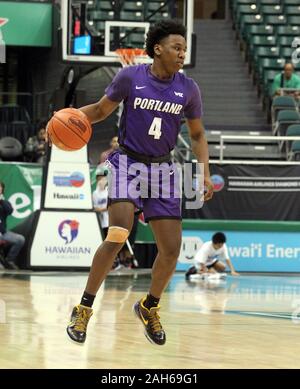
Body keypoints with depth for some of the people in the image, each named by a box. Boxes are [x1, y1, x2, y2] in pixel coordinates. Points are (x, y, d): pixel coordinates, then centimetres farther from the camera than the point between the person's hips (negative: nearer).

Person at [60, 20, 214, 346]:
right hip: (128, 163, -4)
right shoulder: (130, 77, -8)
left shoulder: (188, 89, -1)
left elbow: (197, 135, 11)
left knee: (171, 250, -2)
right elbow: (101, 110, 5)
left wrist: (205, 173, -1)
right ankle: (84, 309, -10)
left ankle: (149, 307, 25)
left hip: (163, 169, 4)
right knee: (117, 236, -23)